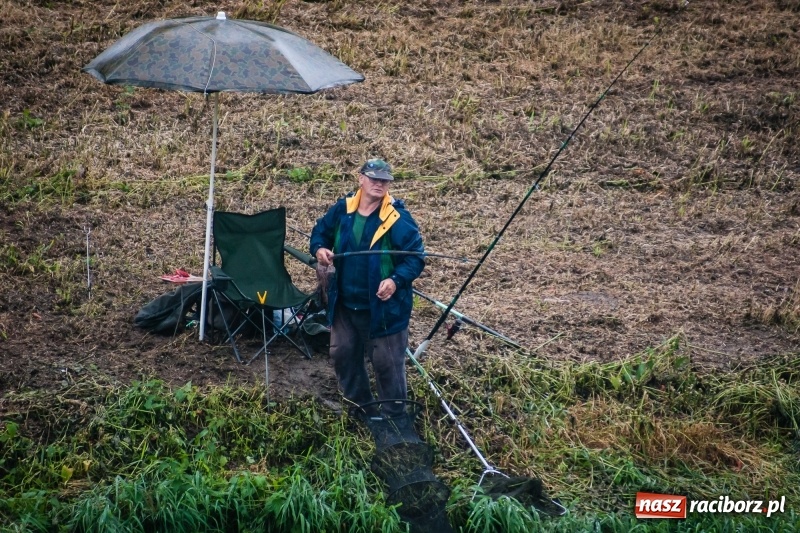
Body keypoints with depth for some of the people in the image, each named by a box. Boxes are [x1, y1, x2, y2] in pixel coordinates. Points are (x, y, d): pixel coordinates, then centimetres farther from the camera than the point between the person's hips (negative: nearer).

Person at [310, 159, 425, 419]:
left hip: (383, 307, -5)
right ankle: (360, 407, 39)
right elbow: (320, 232, 14)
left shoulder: (398, 218, -17)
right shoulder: (341, 210, -1)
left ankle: (392, 416, 22)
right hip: (344, 304, 5)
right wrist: (319, 249, -9)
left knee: (387, 363, 4)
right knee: (342, 354, 18)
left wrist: (396, 281, -32)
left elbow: (416, 257, -17)